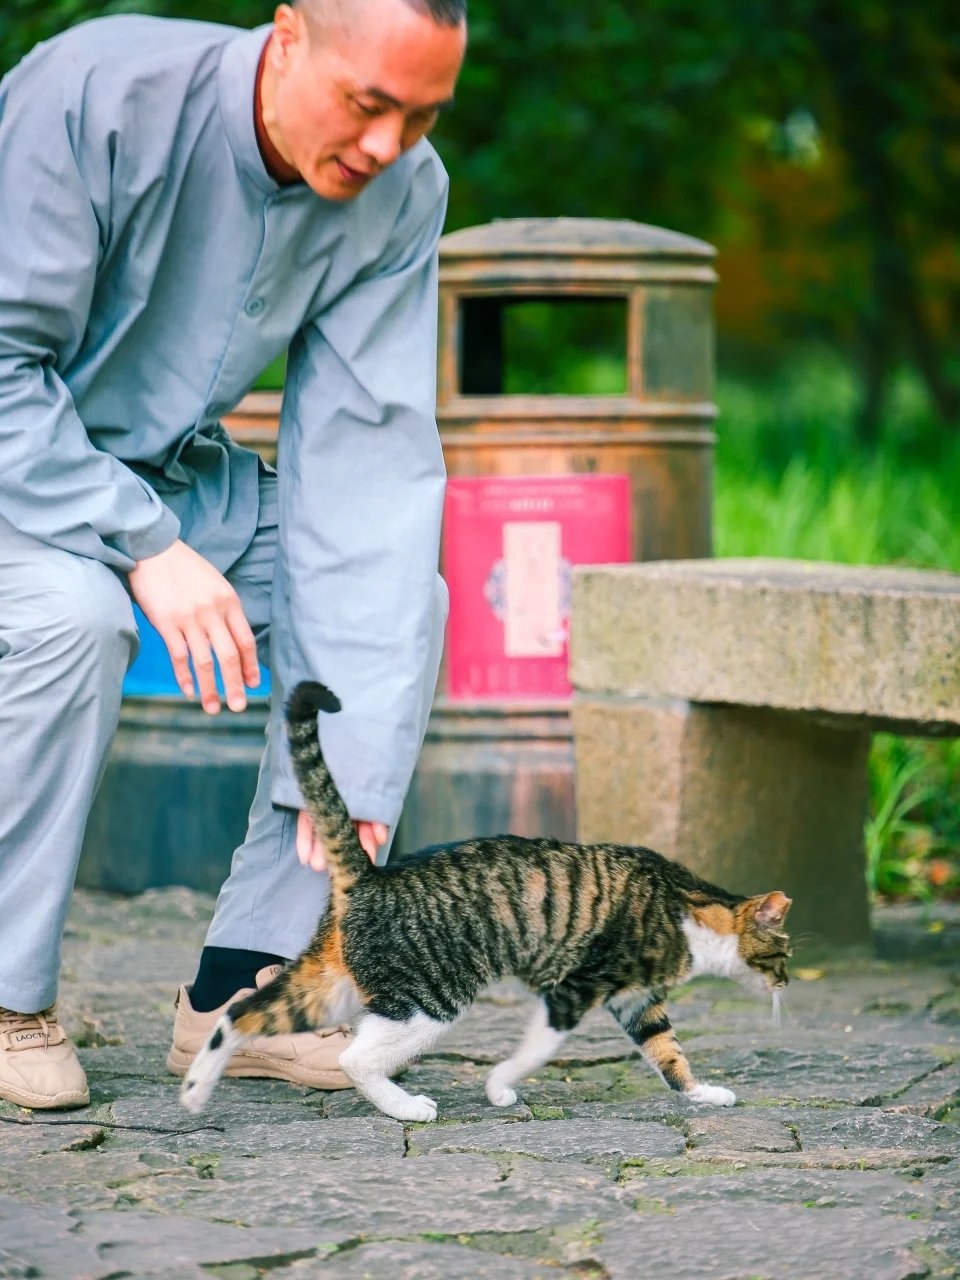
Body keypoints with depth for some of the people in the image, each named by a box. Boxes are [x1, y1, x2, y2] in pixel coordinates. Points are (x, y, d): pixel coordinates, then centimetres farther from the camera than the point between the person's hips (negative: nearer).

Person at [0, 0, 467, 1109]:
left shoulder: (402, 196, -14)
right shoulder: (97, 92, -29)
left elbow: (362, 450, -19)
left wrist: (352, 757, -26)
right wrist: (145, 548, -36)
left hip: (160, 466, 6)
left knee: (398, 597, -14)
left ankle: (245, 988, -5)